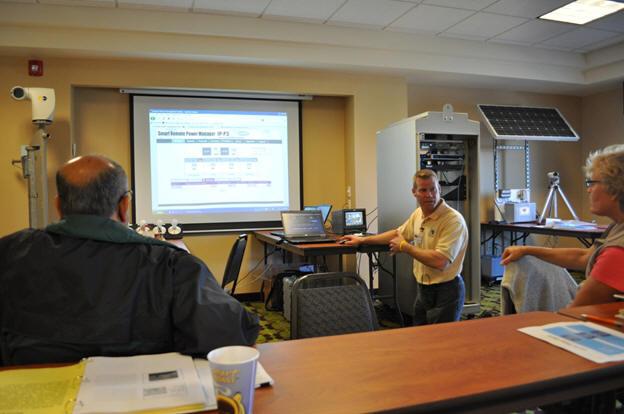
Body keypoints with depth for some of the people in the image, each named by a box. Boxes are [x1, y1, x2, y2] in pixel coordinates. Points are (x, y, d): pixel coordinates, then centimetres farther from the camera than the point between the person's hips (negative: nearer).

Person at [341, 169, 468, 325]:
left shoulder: (454, 220, -22)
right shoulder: (418, 214, 4)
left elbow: (440, 262, -31)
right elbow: (398, 233, 23)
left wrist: (404, 247, -18)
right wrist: (362, 240, 26)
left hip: (445, 293, -8)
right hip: (422, 289, 8)